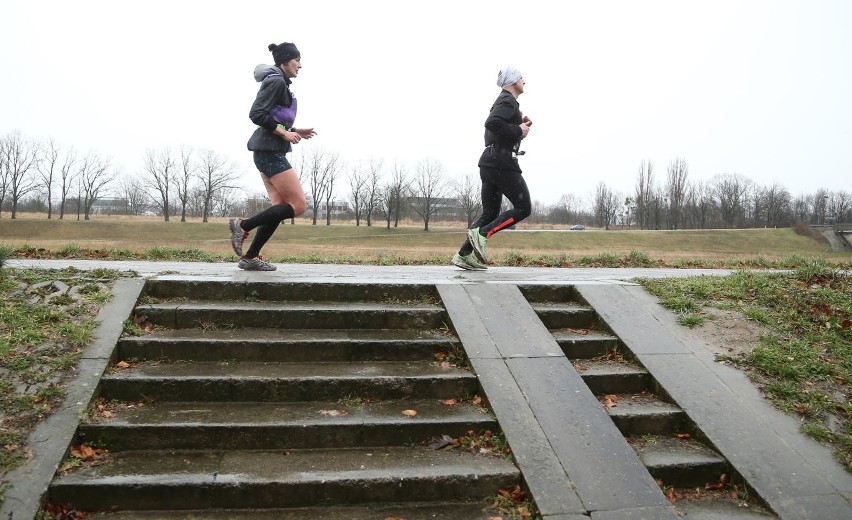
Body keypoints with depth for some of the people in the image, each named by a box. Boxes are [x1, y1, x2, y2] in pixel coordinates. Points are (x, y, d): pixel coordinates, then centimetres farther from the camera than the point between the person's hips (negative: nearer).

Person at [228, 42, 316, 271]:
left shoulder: (280, 82, 20)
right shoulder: (276, 81, -10)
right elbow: (256, 114, -19)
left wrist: (295, 131, 13)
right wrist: (284, 132, -17)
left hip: (269, 152, 10)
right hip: (271, 152, -10)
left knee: (280, 207, 6)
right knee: (298, 205, -8)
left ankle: (250, 257, 6)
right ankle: (243, 225, -6)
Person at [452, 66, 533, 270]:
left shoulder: (504, 101, 25)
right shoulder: (508, 100, -7)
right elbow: (492, 123, -25)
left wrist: (520, 125, 15)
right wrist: (518, 131, -15)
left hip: (489, 163, 10)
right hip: (502, 162, -10)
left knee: (489, 214, 9)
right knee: (523, 208, -5)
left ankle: (464, 255, 4)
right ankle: (481, 233, -15)